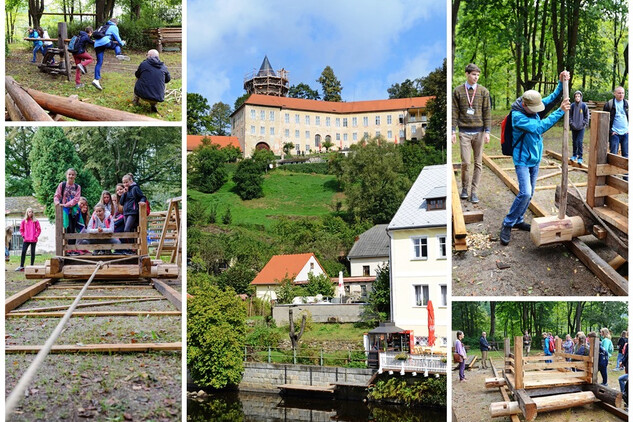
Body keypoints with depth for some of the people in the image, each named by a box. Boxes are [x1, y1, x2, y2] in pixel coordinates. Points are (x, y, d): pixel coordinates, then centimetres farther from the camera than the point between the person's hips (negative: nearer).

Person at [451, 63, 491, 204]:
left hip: (479, 132, 1)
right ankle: (464, 188, 14)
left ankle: (474, 192, 8)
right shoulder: (458, 91, 3)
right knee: (465, 162, -6)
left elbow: (487, 112, 5)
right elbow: (455, 112, 3)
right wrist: (453, 131, -2)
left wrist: (487, 131, -2)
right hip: (464, 132, -1)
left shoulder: (483, 92, 5)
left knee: (478, 163, 2)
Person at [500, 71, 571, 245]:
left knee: (529, 193, 12)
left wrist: (561, 84, -9)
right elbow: (540, 127, -31)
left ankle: (517, 221, 27)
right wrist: (561, 111, -30)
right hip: (522, 160, -8)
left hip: (535, 159, 8)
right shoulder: (517, 116, -24)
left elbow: (551, 98, 9)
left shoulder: (532, 106, -2)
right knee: (525, 193, -17)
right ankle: (507, 224, -3)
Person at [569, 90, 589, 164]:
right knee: (574, 142, 11)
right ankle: (574, 155, 25)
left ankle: (580, 158, -4)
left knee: (579, 142, -8)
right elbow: (570, 116, 6)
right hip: (574, 127, 3)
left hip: (581, 128, -3)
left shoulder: (584, 105, -6)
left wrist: (584, 123, -6)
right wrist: (571, 123, -4)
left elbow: (586, 116, 1)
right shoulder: (572, 105, -2)